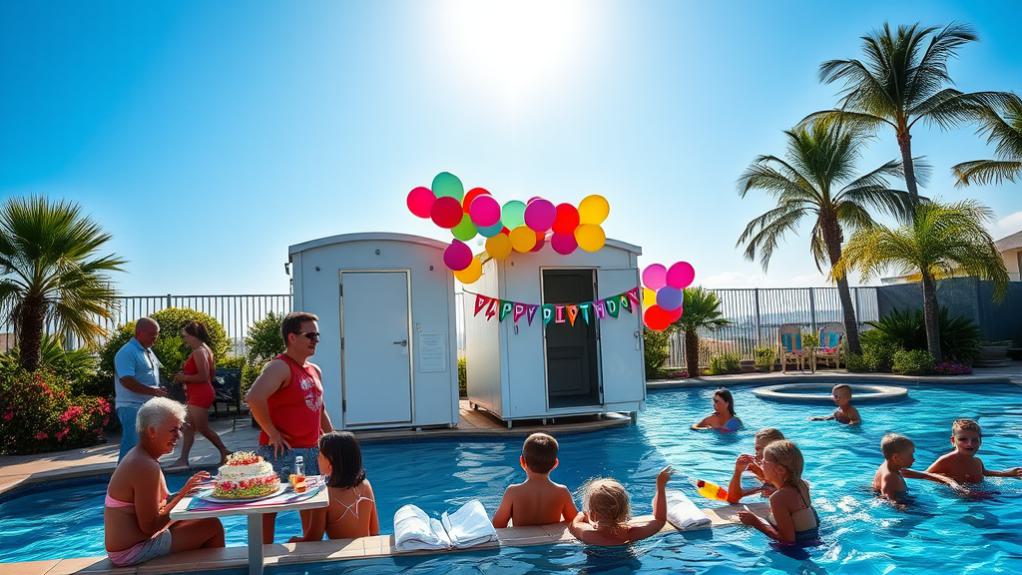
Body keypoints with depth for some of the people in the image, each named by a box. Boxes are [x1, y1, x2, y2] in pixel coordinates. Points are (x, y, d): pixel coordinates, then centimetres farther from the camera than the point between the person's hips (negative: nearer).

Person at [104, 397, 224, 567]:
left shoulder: (139, 457, 7)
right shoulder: (146, 467, -25)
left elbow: (161, 502, 9)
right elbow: (149, 526, -23)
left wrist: (187, 489, -4)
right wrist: (183, 493, -16)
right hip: (133, 552, -10)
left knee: (199, 522, 21)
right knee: (213, 526, -9)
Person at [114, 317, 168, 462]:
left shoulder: (148, 351, 14)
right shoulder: (127, 352, -15)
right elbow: (126, 381, -24)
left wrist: (158, 392, 9)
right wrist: (153, 391, -23)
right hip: (132, 407, -9)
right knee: (132, 445, -9)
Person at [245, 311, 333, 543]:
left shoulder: (315, 371, 12)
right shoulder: (280, 367, -14)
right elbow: (254, 398, -31)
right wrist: (272, 433, -23)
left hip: (313, 452, 8)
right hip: (283, 454, -8)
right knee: (268, 510, 3)